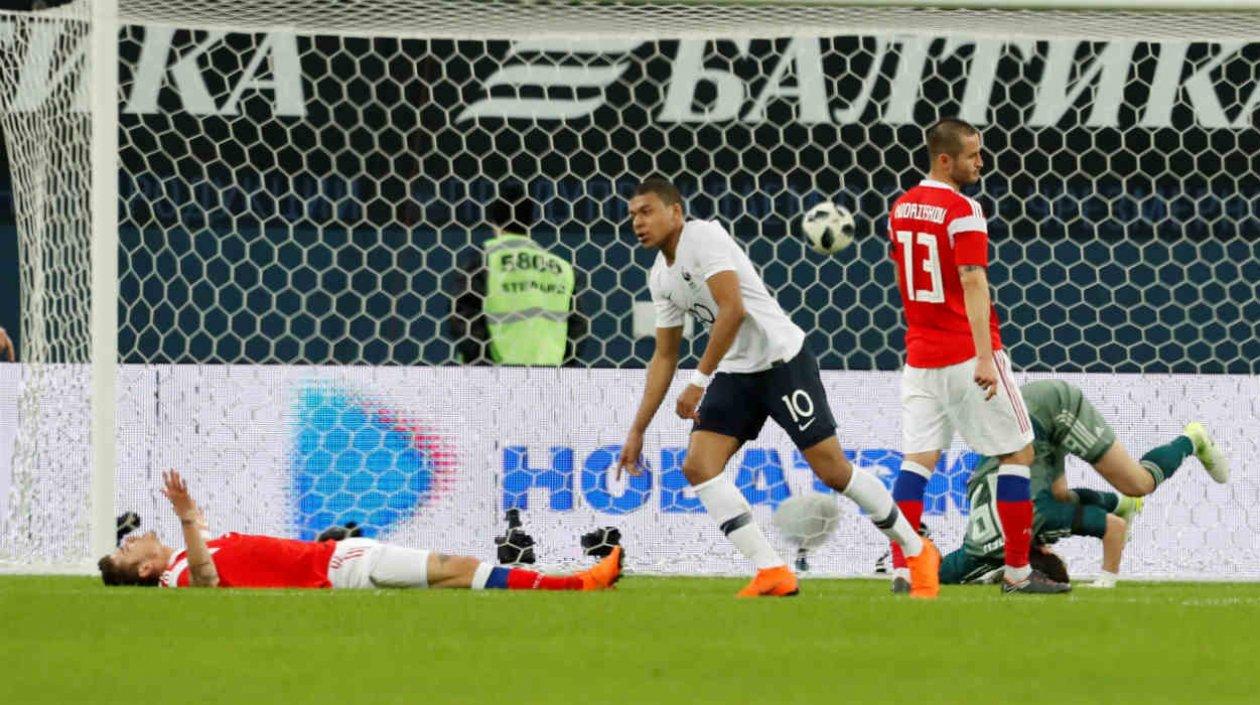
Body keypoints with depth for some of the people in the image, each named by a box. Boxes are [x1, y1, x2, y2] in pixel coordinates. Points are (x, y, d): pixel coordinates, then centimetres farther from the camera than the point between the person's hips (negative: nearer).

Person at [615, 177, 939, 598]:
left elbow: (733, 310, -24)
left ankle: (917, 552, 11)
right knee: (697, 466, -10)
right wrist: (637, 430, 14)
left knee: (834, 471, -7)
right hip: (735, 373, 8)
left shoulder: (704, 237, -15)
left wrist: (699, 382, -24)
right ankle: (772, 573, -11)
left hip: (781, 358, -8)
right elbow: (664, 357, 18)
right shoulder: (660, 278, 11)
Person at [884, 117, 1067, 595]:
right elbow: (973, 283, -22)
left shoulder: (901, 209, 10)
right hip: (966, 354, -7)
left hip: (920, 354, 7)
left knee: (917, 460, 4)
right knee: (1017, 453, 4)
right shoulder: (962, 211, -14)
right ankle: (1018, 572, 4)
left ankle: (901, 569, -7)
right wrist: (984, 358, -28)